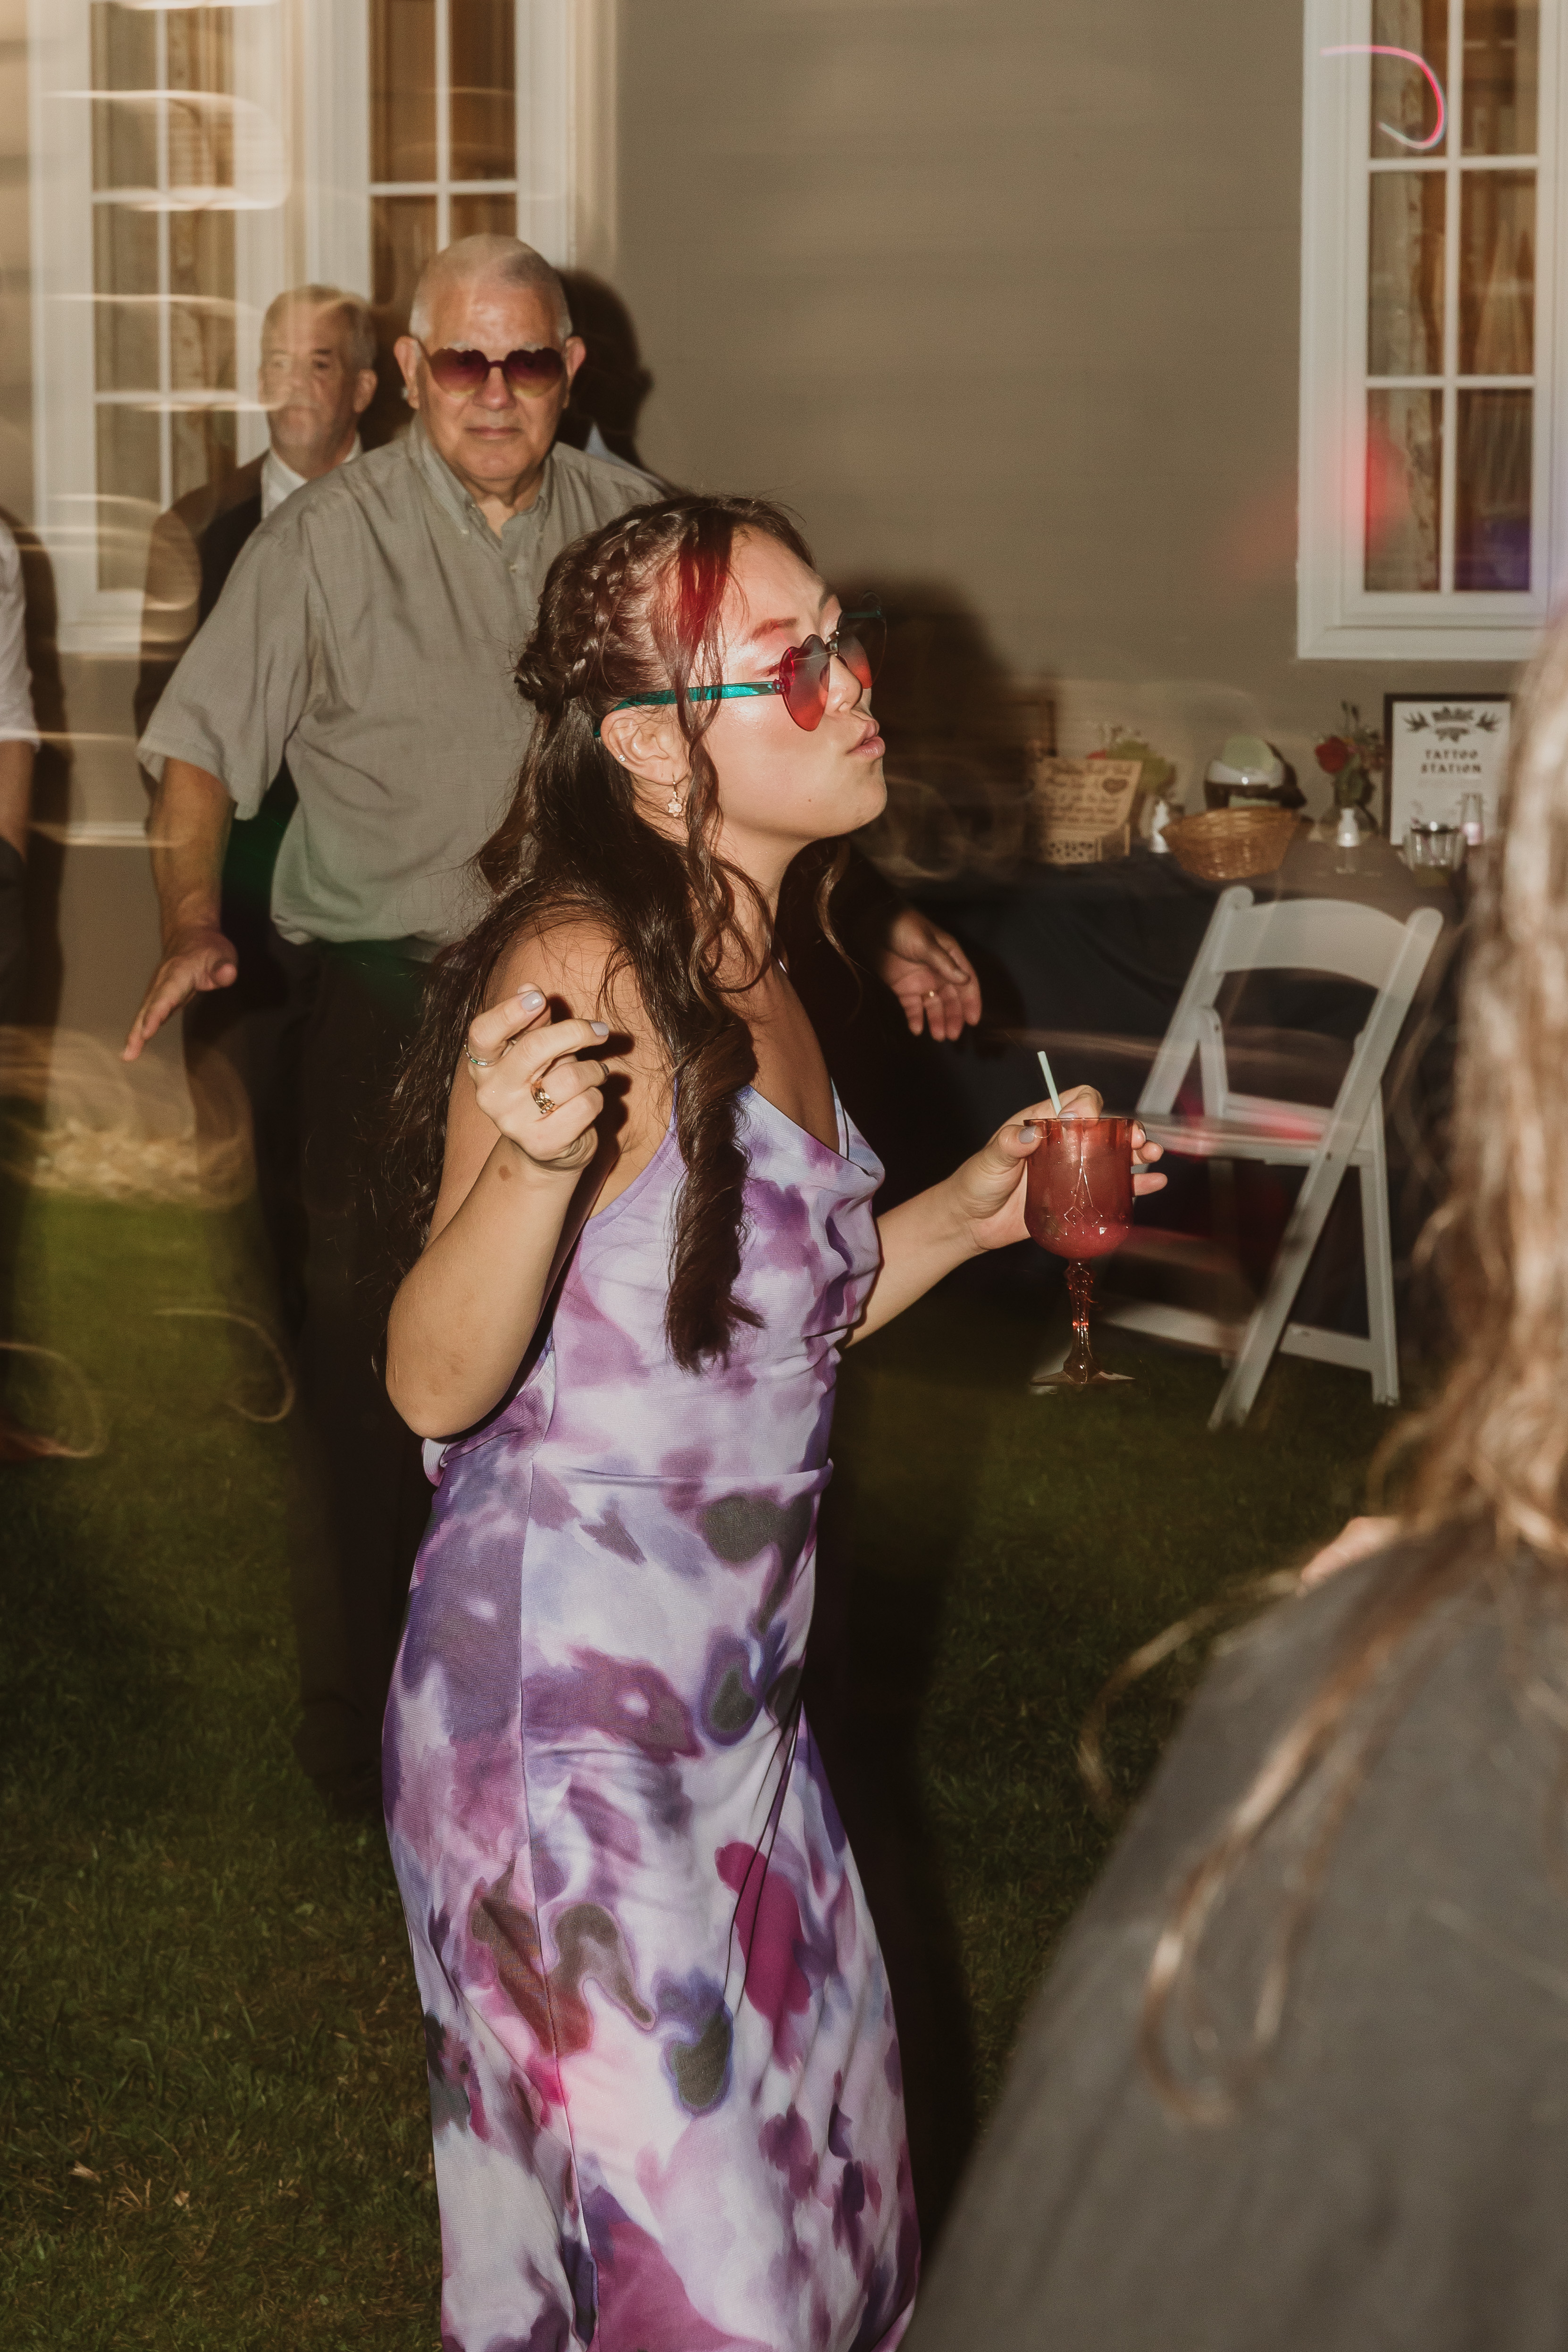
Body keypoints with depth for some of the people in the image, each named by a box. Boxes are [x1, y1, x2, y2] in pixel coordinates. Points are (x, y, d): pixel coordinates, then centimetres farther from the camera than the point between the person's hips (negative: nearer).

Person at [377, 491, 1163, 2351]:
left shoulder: (746, 976, 6)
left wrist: (960, 1214, 10)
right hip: (561, 1719, -9)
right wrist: (533, 1159, -40)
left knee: (826, 2185, 19)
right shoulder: (588, 967, -20)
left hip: (735, 1707, 9)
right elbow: (435, 1382, -23)